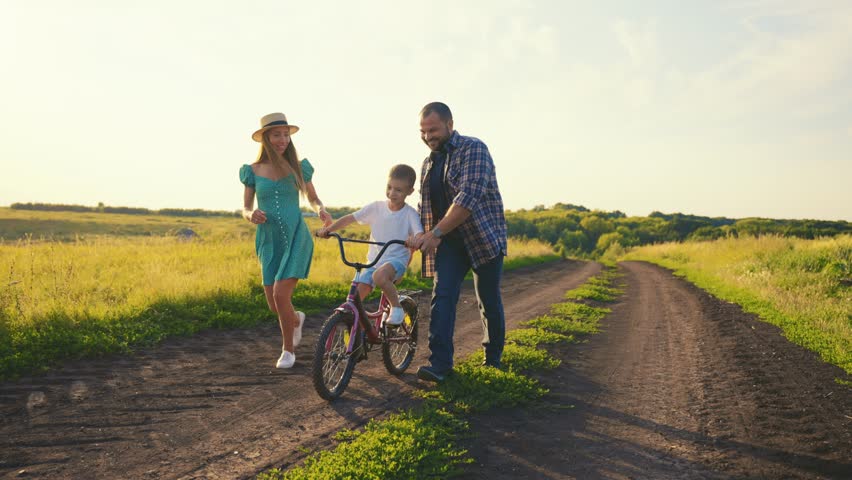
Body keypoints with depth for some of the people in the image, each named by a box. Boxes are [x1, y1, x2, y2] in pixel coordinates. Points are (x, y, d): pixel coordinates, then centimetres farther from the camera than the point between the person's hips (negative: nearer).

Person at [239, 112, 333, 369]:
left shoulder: (299, 167, 1)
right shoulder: (253, 171, 3)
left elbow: (312, 197, 14)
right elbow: (245, 208, 7)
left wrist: (321, 210, -9)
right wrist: (251, 215, -17)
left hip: (296, 238, -2)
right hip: (269, 241, 2)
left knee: (281, 294, -16)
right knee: (274, 305, 4)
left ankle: (288, 349, 8)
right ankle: (296, 319, 41)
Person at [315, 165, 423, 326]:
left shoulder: (410, 214, -6)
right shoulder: (376, 207, 2)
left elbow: (420, 234, -20)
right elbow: (351, 218, 3)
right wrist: (328, 229, -7)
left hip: (396, 259, -4)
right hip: (373, 261, 4)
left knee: (379, 276, -36)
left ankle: (397, 308, -13)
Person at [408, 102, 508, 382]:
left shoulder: (473, 149, -12)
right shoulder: (428, 162, 11)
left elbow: (469, 197, -25)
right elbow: (426, 206, 18)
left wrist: (435, 234, -27)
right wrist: (422, 238, 2)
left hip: (485, 236, -5)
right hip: (449, 241, 5)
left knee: (489, 301, 7)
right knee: (442, 296, -11)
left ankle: (493, 357, 27)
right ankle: (440, 364, -11)